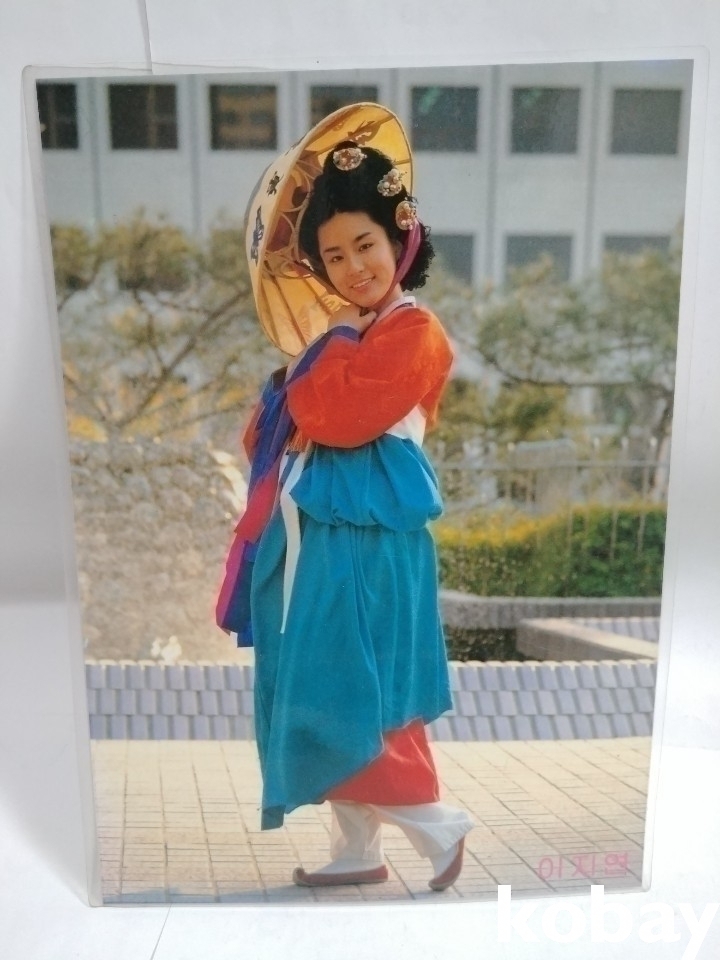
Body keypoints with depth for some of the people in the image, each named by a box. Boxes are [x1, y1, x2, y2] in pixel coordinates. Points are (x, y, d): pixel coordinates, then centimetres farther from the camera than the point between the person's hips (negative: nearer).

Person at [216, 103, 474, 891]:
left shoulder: (413, 334, -9)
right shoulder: (335, 337, 16)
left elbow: (338, 415, -21)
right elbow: (277, 429, 15)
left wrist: (308, 371, -4)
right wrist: (283, 410, -6)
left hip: (366, 545, -9)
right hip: (313, 539, 9)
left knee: (346, 704, -3)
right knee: (323, 705, 14)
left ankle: (439, 827, 18)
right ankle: (356, 850, 30)